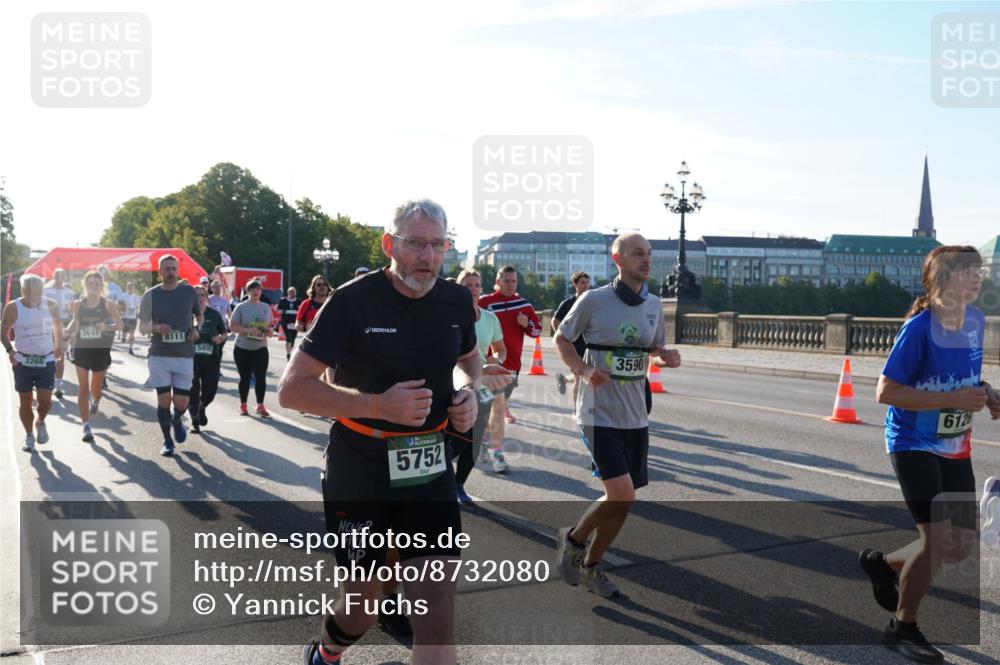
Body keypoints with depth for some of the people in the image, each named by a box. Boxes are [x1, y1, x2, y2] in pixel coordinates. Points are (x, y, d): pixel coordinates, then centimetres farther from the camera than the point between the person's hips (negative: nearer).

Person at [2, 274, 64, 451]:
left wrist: (59, 345, 13)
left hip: (46, 361, 1)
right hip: (22, 361, 0)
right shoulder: (12, 308, -10)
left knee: (45, 400, -5)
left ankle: (40, 422, 27)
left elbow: (57, 324, 15)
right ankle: (29, 436, 24)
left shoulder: (51, 305, -5)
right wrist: (9, 350, -17)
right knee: (25, 401, 6)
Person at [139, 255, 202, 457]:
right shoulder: (150, 295, -1)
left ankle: (177, 420, 35)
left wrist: (196, 328, -5)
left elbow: (200, 316, 17)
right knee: (163, 399, 2)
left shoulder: (189, 292, 1)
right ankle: (167, 441, 18)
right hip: (159, 355, 0)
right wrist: (156, 328, -19)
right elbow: (142, 327, 2)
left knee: (182, 402, 0)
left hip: (185, 355, 1)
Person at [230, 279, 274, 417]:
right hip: (242, 348, -2)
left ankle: (260, 406, -2)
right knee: (245, 378, 6)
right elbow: (232, 326, -9)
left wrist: (269, 330, -8)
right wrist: (247, 330, -24)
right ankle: (243, 405, 21)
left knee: (261, 377, -8)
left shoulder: (266, 307, 7)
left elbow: (270, 325, 16)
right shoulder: (241, 307, -4)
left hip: (261, 348, 2)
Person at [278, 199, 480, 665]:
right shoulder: (353, 301, -13)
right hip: (359, 473, -3)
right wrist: (378, 405, -24)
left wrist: (468, 391, -1)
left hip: (429, 470, 3)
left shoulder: (456, 301, 1)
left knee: (437, 604, -5)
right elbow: (292, 389, -14)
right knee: (362, 605, 13)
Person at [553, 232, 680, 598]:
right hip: (600, 414, -6)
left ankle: (591, 565, 31)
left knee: (623, 501, 10)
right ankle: (573, 538, 11)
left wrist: (667, 356, -4)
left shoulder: (652, 304, 6)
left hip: (635, 416, 6)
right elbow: (561, 339, 0)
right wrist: (584, 371, -17)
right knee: (621, 495, -17)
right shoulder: (593, 300, -10)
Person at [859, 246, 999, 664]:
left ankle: (883, 563, 34)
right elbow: (885, 392, -21)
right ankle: (902, 628, 11)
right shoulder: (919, 328, -19)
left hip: (955, 447, 7)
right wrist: (953, 399, -26)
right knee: (938, 539, -10)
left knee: (962, 544, 8)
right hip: (913, 444, -7)